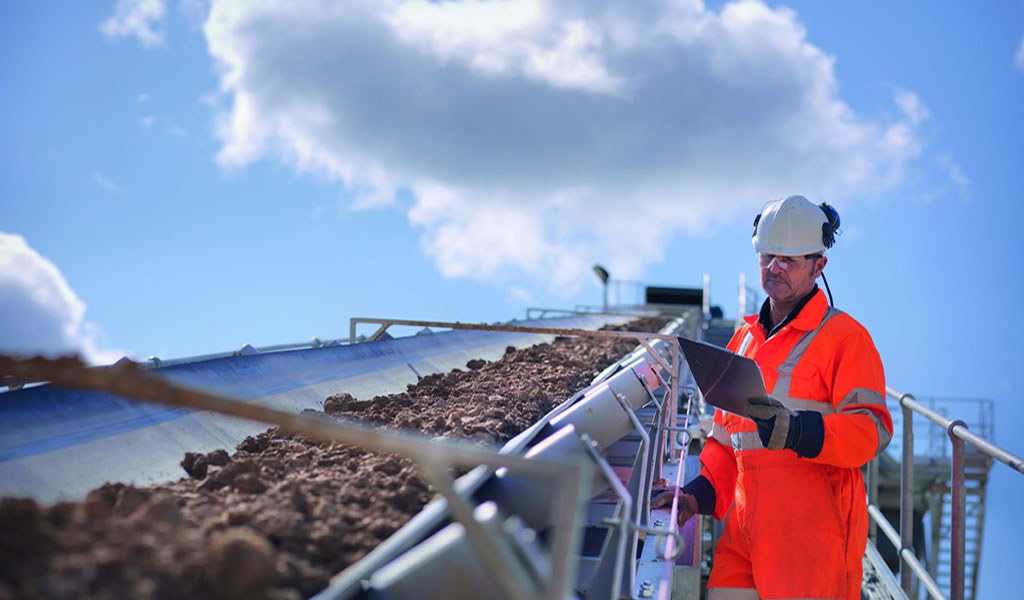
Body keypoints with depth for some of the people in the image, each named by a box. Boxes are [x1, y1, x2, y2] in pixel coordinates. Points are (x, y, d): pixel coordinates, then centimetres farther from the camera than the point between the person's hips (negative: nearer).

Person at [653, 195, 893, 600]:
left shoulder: (844, 336, -1)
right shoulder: (743, 339, 20)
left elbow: (872, 429, -12)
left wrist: (797, 431, -27)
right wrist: (702, 491, 11)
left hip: (813, 531, -5)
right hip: (745, 523, 6)